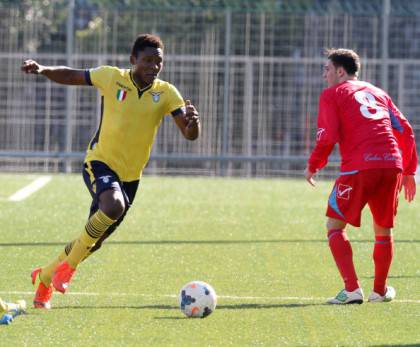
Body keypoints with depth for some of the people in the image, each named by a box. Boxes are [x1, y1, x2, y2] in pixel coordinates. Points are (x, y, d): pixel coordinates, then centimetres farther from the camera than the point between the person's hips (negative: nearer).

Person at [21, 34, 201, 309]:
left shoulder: (166, 93, -4)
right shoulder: (111, 78, -8)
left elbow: (190, 134, -10)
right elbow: (69, 76, 5)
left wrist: (193, 120, -33)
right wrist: (42, 70, -13)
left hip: (130, 176, 4)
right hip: (100, 162, -4)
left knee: (93, 242, 10)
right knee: (113, 205, -36)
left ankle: (46, 276, 36)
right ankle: (69, 265, -18)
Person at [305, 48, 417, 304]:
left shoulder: (332, 94, 10)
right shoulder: (378, 93, 25)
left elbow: (328, 137, -2)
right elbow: (405, 131, 20)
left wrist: (313, 166, 11)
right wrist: (409, 171, 24)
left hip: (359, 167, -5)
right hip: (392, 164, 5)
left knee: (335, 225, 5)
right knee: (383, 229, 19)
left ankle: (352, 290, -6)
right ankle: (380, 291, 25)